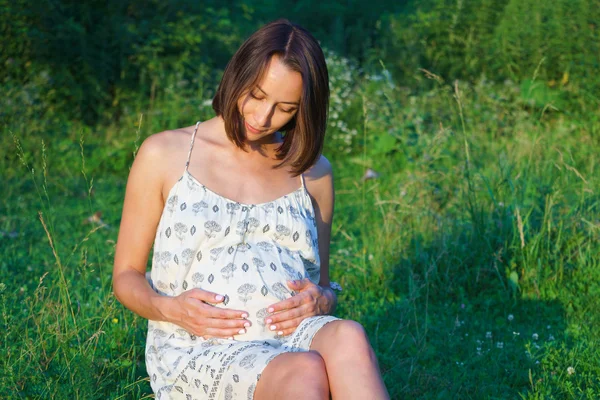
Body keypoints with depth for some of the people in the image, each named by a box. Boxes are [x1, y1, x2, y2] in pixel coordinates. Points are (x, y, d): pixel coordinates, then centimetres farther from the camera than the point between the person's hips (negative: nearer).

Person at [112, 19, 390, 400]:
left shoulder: (312, 172, 16)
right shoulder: (164, 155, 7)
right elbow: (127, 276, 11)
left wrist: (320, 300, -3)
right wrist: (170, 309, -12)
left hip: (292, 336, 3)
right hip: (197, 350, -2)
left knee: (347, 338, -35)